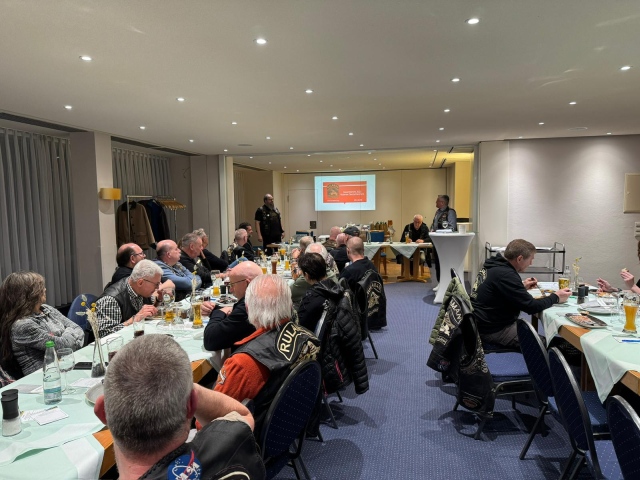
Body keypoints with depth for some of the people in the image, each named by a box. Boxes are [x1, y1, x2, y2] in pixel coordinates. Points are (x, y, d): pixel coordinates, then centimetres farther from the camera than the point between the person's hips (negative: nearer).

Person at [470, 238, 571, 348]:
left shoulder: (494, 265, 6)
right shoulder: (506, 275, -23)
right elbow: (531, 306, -19)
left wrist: (522, 287, 14)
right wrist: (555, 297, -4)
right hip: (493, 331, -10)